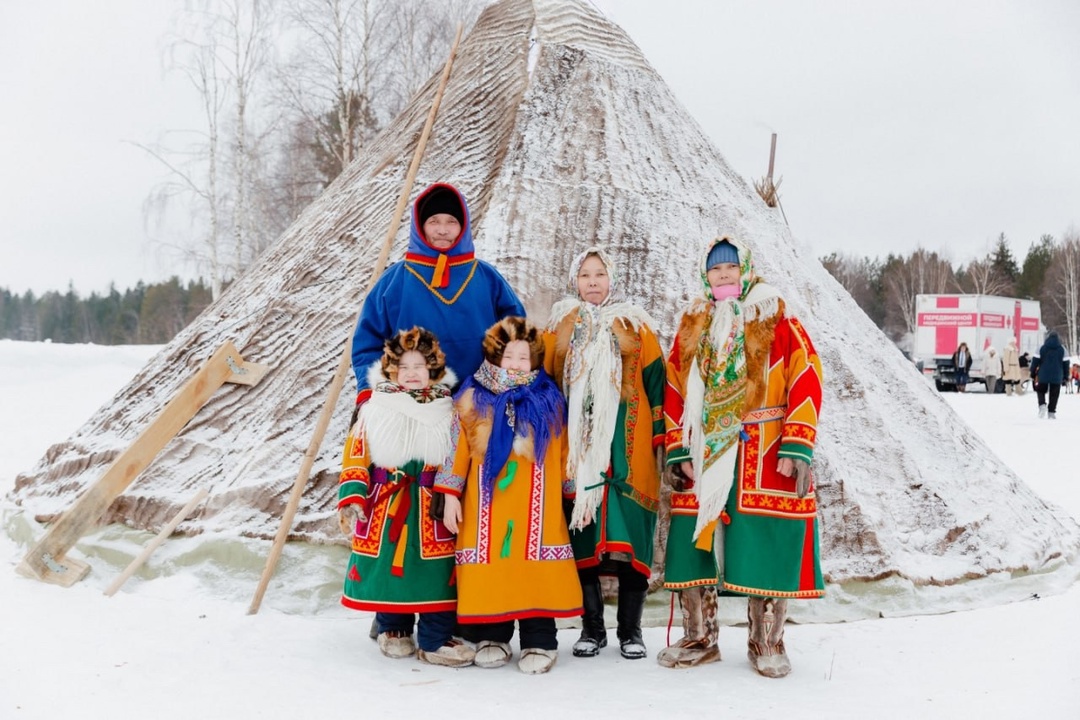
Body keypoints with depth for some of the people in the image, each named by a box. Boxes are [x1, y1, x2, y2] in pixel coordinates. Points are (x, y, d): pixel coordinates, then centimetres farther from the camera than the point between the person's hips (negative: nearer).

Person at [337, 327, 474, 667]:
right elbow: (356, 455, 2)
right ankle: (393, 630, 23)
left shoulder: (448, 413, 7)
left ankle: (436, 641, 7)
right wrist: (351, 499, -7)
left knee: (435, 571, -2)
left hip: (431, 508, 0)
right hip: (384, 506, 0)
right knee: (387, 565, 5)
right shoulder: (373, 410, 3)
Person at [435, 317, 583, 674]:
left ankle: (540, 641, 8)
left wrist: (577, 492, 10)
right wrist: (450, 495, -1)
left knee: (536, 566, -2)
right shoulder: (473, 399, 4)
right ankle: (491, 638, 16)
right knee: (489, 567, 1)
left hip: (537, 507, 0)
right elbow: (456, 449, 4)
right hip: (487, 506, 0)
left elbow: (565, 453, 13)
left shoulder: (548, 402, 8)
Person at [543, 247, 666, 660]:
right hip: (576, 449, 1)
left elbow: (655, 380, 7)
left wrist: (660, 436, 0)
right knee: (582, 538, 1)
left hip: (627, 450, -1)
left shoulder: (635, 326, 10)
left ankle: (631, 631, 7)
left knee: (629, 537, -4)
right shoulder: (560, 327, 13)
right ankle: (592, 629, 13)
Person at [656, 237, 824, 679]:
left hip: (766, 457, -3)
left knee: (766, 549, -2)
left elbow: (806, 380, -5)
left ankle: (767, 646, 13)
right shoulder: (692, 326, 14)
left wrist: (797, 448, -12)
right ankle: (699, 640, 18)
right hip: (704, 456, 4)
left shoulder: (777, 321, 1)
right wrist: (679, 451, 2)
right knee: (693, 544, 3)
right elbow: (675, 390, 12)